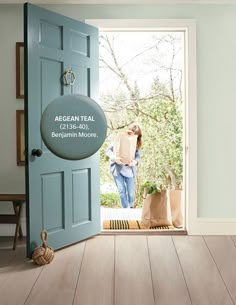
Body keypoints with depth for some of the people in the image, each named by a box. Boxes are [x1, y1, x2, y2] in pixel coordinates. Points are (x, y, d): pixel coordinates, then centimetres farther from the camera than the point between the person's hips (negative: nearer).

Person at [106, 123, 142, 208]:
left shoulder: (136, 143, -3)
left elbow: (138, 155, -4)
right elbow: (109, 150, -8)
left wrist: (135, 161, -28)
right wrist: (114, 158, -27)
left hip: (129, 170, 2)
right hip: (117, 169, -2)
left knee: (131, 192, 9)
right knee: (122, 191, -2)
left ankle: (131, 208, 35)